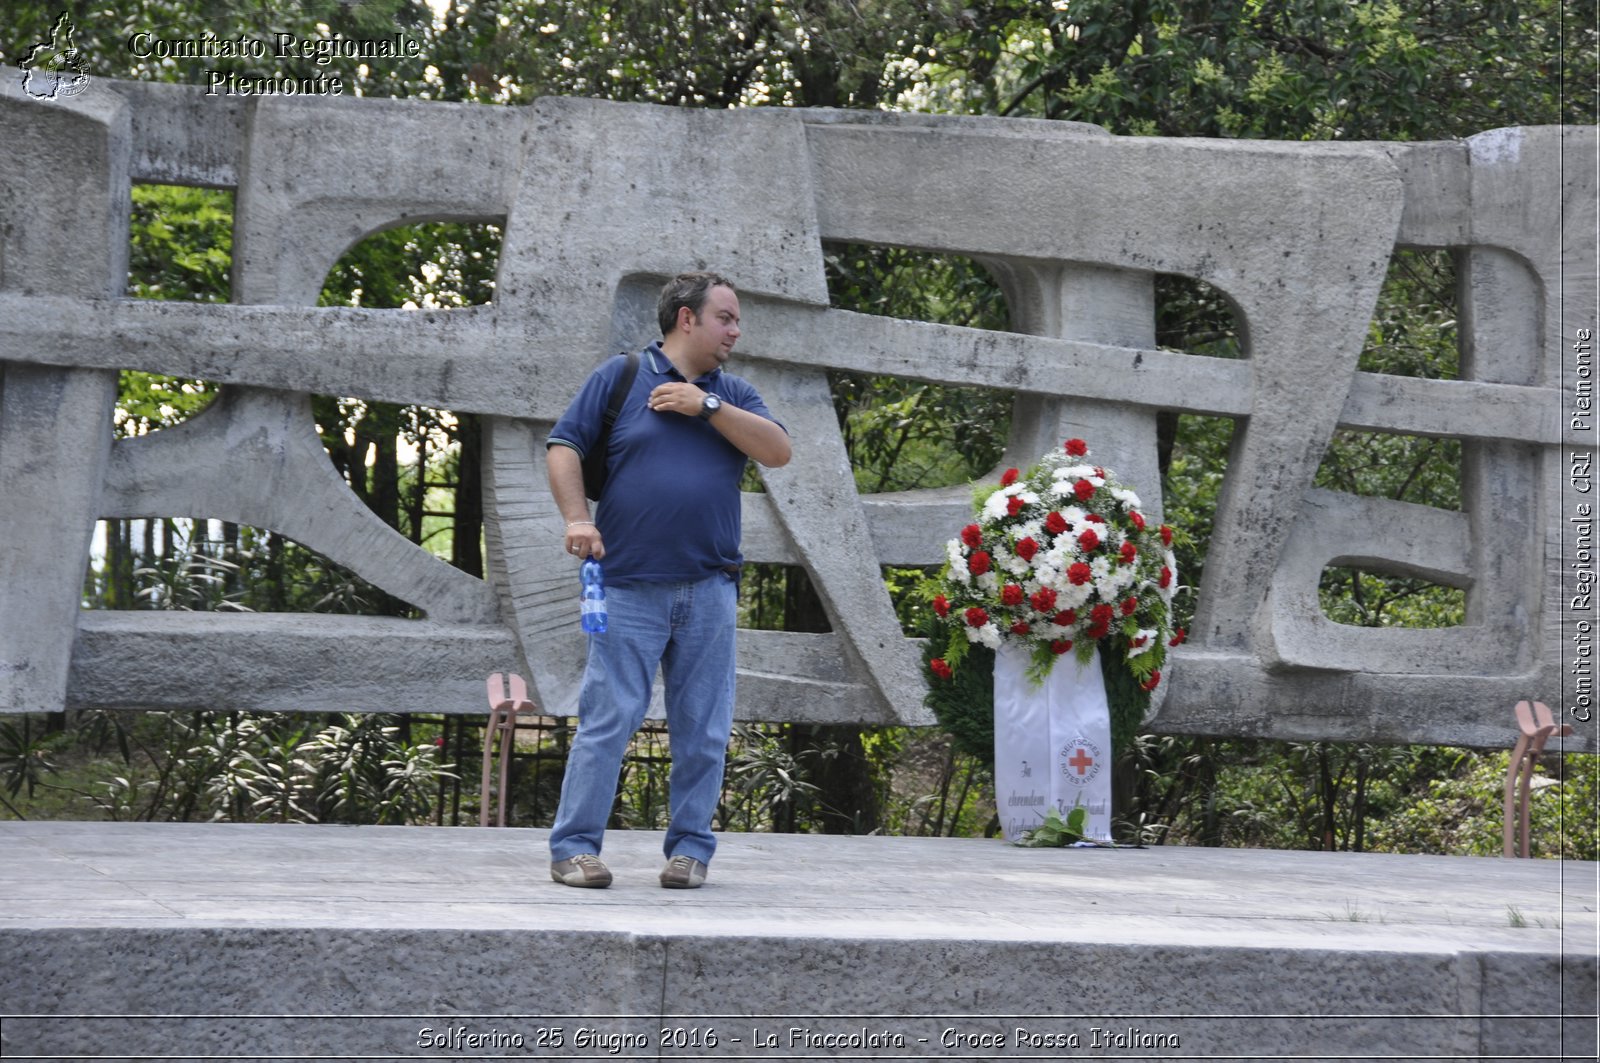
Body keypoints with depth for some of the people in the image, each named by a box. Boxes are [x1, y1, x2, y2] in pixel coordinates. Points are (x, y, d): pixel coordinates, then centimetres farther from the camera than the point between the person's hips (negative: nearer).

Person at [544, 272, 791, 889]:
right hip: (629, 585, -4)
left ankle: (690, 847, 13)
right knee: (607, 717, -6)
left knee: (703, 728, 4)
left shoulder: (731, 395, 15)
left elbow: (778, 451, 0)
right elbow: (564, 447, 3)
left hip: (709, 590, 4)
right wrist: (577, 518, -11)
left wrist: (707, 407, -6)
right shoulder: (620, 377, 5)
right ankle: (574, 847, -1)